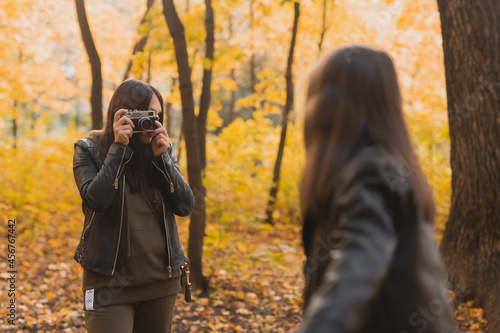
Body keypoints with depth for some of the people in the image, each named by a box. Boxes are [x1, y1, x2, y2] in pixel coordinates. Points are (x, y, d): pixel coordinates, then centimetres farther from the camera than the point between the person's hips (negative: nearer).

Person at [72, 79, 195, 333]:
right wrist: (118, 148, -17)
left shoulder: (162, 149, 6)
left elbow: (185, 207, -2)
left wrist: (161, 157, -11)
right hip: (110, 281, -3)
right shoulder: (89, 150, -2)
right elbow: (95, 200, -18)